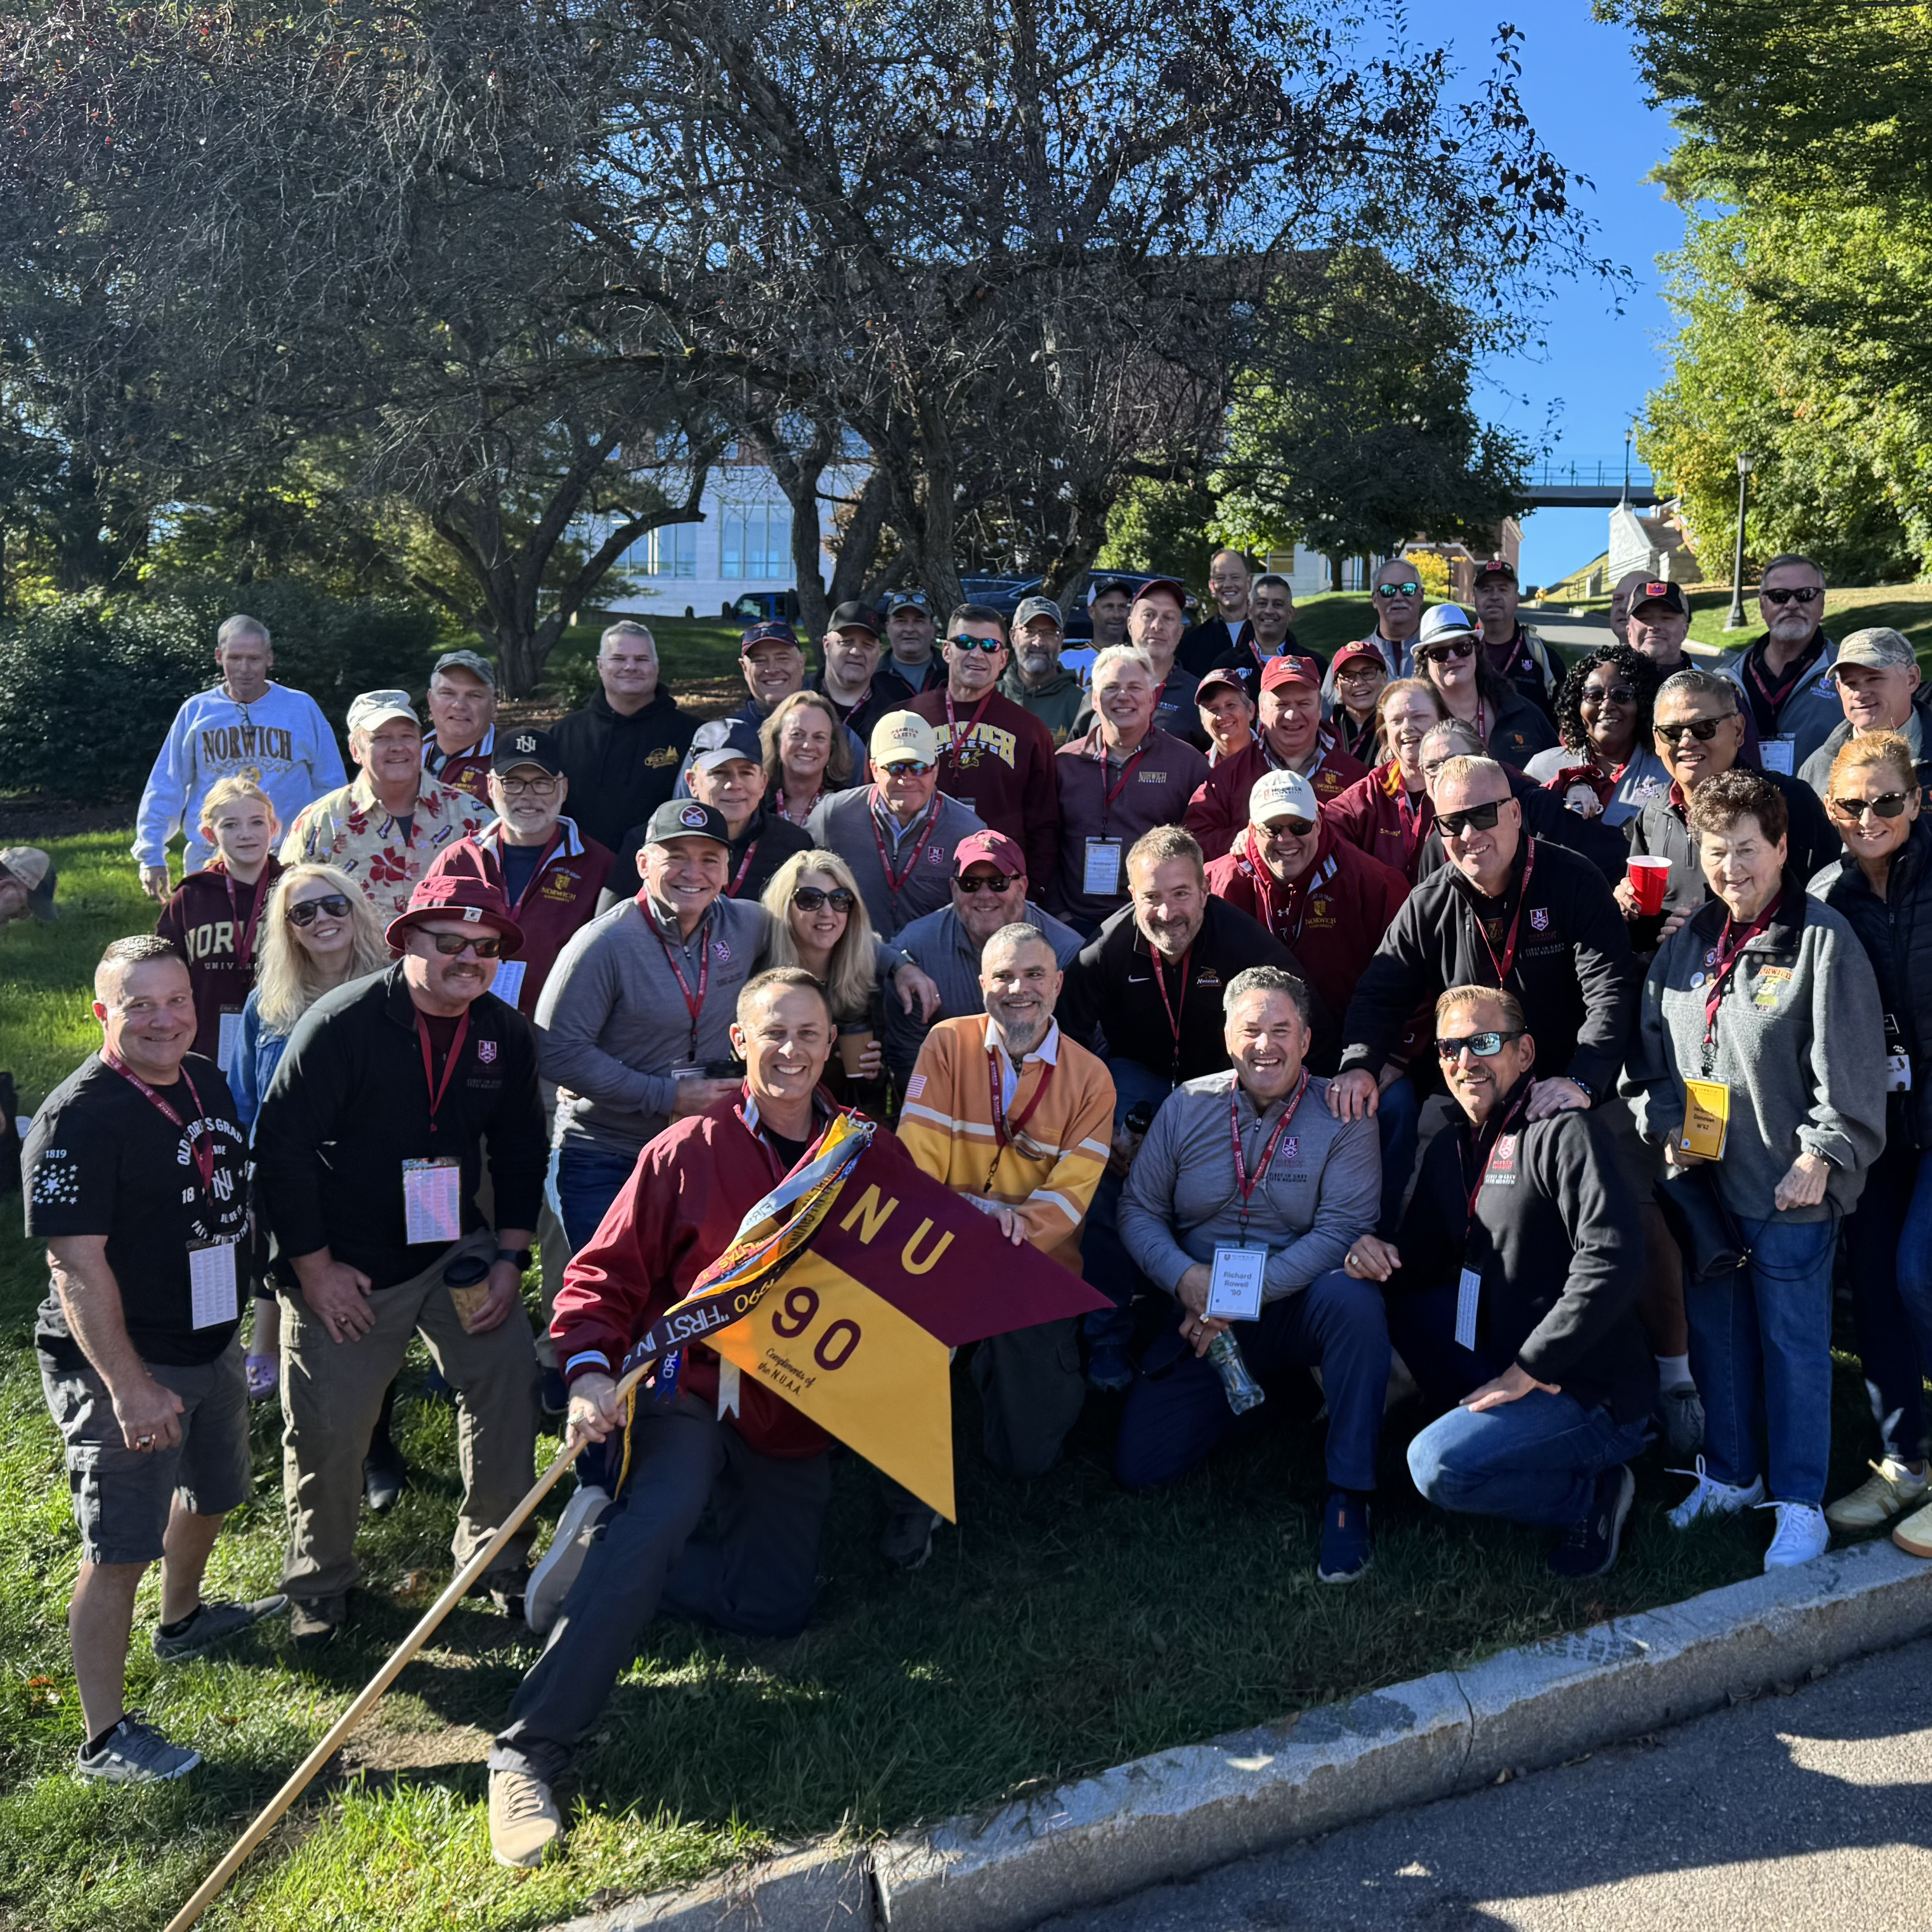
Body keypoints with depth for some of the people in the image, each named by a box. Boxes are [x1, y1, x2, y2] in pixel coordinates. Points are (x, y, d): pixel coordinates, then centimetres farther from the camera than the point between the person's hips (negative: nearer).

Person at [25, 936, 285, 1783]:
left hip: (212, 1343, 9)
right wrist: (129, 1386, -28)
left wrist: (255, 1303, 20)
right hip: (120, 1365, -9)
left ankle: (183, 1618, 53)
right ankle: (105, 1739, 13)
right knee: (120, 1550, 0)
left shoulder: (205, 1081, 3)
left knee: (212, 1493, 27)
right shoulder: (79, 1119, -23)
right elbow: (78, 1266, -25)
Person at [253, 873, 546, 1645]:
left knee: (508, 1375, -3)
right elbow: (281, 1145, -17)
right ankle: (320, 1582, 30)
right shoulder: (343, 1023, -19)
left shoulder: (506, 1034, -2)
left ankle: (495, 1552, 19)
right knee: (327, 1429, 4)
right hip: (344, 1266, -4)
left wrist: (510, 1258, 1)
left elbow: (520, 1148, 8)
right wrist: (316, 1269, -16)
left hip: (456, 1249, 4)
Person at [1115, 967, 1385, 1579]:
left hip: (1297, 1306, -2)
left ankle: (1348, 1494, -22)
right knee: (1139, 1466, -9)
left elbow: (1343, 1228, -15)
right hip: (1202, 1320, 3)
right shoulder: (1186, 1107, 2)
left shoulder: (1340, 1115, -7)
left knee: (1353, 1299, -37)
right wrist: (1184, 1276, -17)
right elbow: (1138, 1209, 3)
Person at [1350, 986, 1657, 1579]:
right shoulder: (1451, 1151, 11)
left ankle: (1593, 1495, -1)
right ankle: (1495, 1429, 9)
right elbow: (1422, 1260, 16)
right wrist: (1378, 1257, -9)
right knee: (1399, 1298, 5)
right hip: (1510, 1367, 8)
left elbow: (1611, 1261, -25)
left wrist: (1528, 1370, -21)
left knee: (1440, 1467, -25)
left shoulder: (1563, 1134, -14)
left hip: (1594, 1395, -8)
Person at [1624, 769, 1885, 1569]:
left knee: (1793, 1342, 4)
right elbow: (1650, 1046, 16)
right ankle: (1729, 1475, 32)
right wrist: (1661, 1122, 3)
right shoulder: (1686, 945, 9)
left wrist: (1822, 1159, -16)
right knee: (1714, 1332, 15)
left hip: (1789, 1189, -6)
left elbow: (1849, 1070, -12)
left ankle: (1799, 1503, 17)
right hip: (1700, 1180, 6)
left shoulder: (1822, 940, -9)